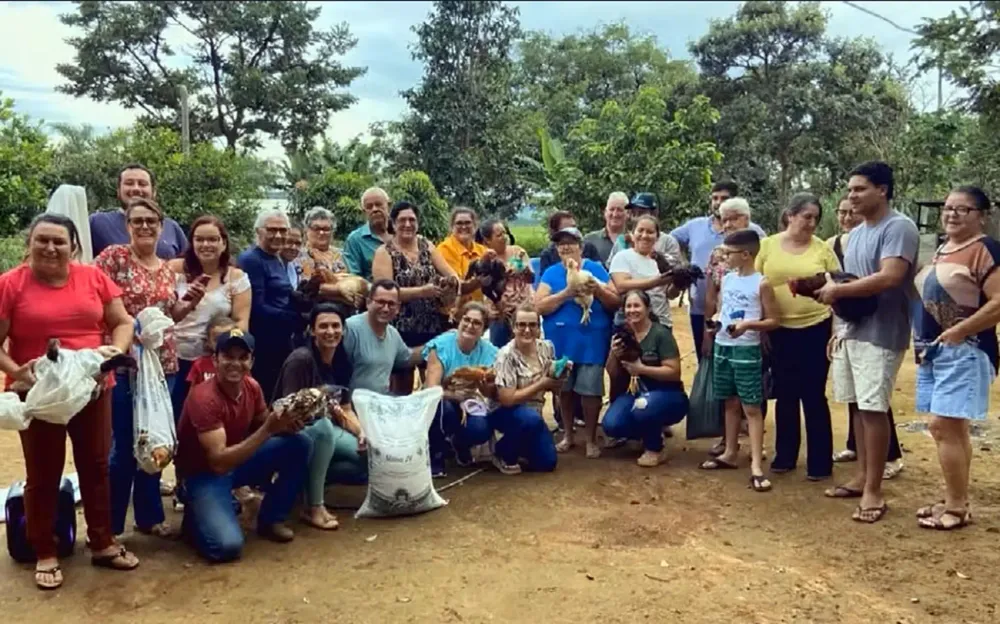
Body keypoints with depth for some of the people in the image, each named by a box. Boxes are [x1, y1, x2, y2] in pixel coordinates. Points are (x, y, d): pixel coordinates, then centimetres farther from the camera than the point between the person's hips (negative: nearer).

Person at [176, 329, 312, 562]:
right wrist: (268, 429, -39)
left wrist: (285, 425, -18)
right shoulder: (204, 398, -29)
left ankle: (271, 519, 4)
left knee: (299, 444, -10)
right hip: (204, 474, -7)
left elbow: (263, 425, 7)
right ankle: (197, 514, 8)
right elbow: (219, 462, -34)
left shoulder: (252, 386, -9)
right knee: (227, 545, -27)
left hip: (238, 459, 7)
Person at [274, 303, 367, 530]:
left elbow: (346, 409, 3)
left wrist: (362, 433, -15)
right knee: (323, 426, -39)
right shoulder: (300, 359, -20)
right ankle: (314, 507, -28)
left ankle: (307, 478, 0)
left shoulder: (342, 362, 1)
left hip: (326, 428, 7)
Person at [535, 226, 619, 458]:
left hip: (592, 341, -1)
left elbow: (615, 302, 3)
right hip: (561, 341, 2)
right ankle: (567, 435, 27)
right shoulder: (551, 273, 4)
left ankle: (591, 439, 12)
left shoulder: (596, 269, 4)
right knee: (564, 388, 11)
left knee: (590, 390, -3)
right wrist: (567, 293, -19)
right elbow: (539, 306, -7)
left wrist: (598, 290, -16)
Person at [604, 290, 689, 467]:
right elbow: (613, 373, 6)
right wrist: (614, 354, -14)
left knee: (642, 408, -37)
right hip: (636, 392, 5)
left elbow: (674, 372, -18)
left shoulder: (661, 334, -14)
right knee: (611, 425, -19)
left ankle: (656, 449, -7)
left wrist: (641, 369, -26)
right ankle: (650, 434, 12)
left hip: (667, 394, -5)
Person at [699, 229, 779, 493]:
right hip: (722, 346, 6)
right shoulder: (726, 279, 9)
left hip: (746, 350, -6)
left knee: (751, 407, -5)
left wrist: (748, 325, -22)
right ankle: (730, 453, 26)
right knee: (730, 403, 15)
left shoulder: (761, 283, -9)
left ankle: (757, 466, -5)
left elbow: (773, 321, -7)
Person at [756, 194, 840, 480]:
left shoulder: (823, 249, -1)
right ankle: (785, 455, 26)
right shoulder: (767, 245, 1)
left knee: (814, 397, 5)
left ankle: (820, 462, 15)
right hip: (779, 331, 2)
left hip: (816, 329, -1)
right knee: (785, 396, 13)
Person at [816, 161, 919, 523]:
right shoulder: (856, 233, 16)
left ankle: (874, 492, -1)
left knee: (873, 409, -8)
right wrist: (831, 290, 0)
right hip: (853, 330, 8)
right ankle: (863, 477, 23)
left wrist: (838, 290, -18)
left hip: (881, 334, -8)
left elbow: (889, 277, -25)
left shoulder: (899, 227, -12)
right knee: (858, 406, 12)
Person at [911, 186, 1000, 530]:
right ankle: (956, 501, 20)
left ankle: (957, 507, 1)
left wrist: (956, 333, -19)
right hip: (933, 352, 9)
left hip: (963, 352, -9)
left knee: (944, 426, -9)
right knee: (952, 428, 12)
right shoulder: (942, 250, 16)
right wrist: (922, 341, 12)